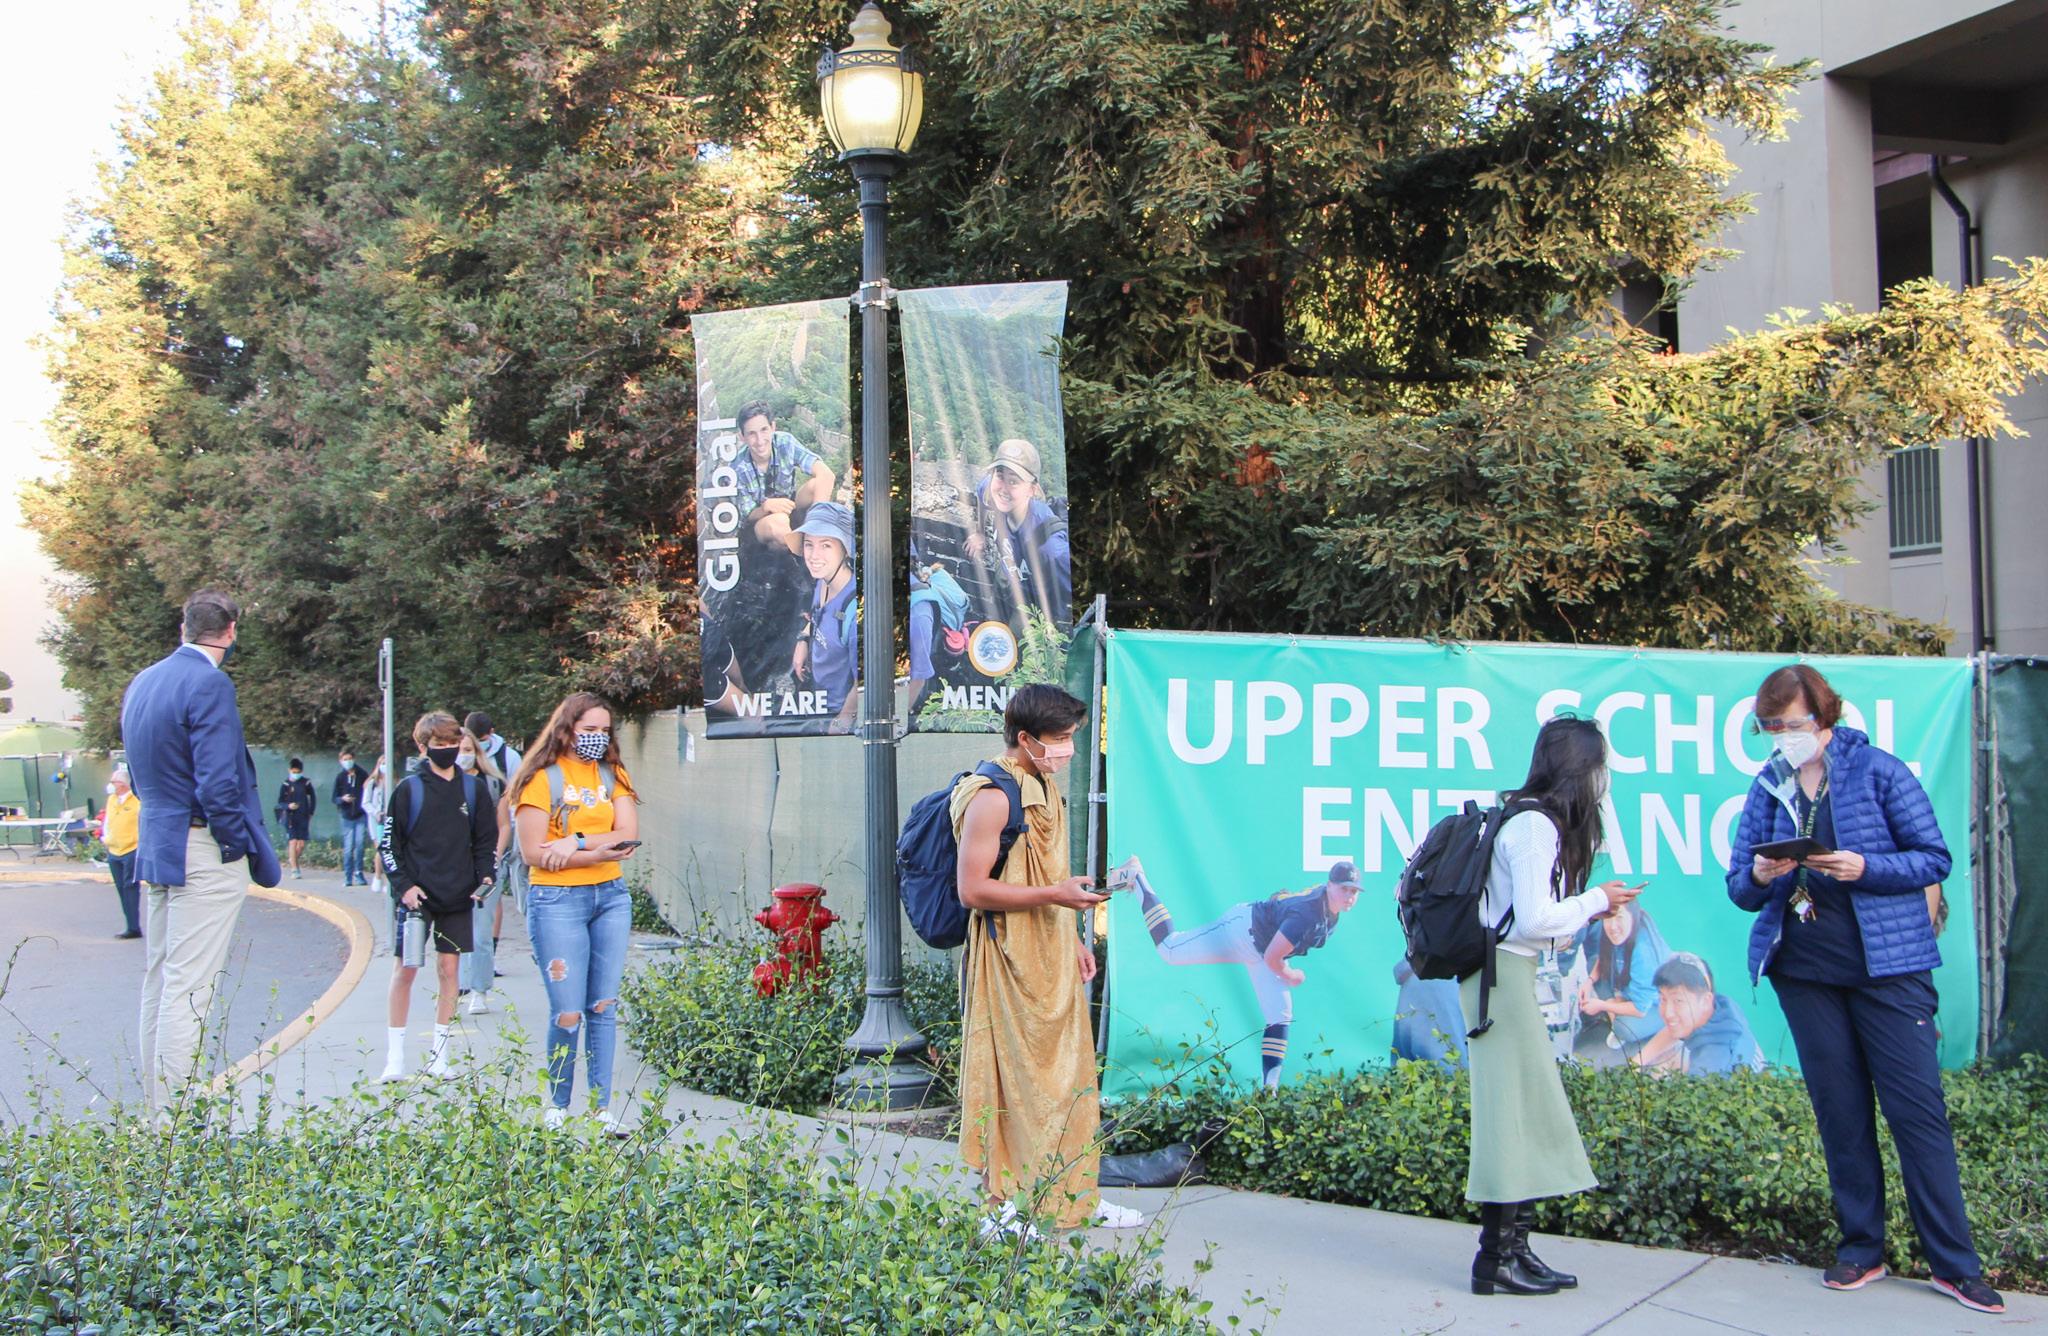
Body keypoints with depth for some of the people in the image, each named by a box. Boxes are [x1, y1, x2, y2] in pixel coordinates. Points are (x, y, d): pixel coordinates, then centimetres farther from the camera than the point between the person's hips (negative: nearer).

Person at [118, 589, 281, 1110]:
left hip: (153, 848, 9)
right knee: (187, 989, -8)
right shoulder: (210, 685, -16)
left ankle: (156, 1107, 20)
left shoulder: (141, 682, 11)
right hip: (202, 856, -9)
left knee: (158, 982, 14)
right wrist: (249, 851, -11)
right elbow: (217, 784, -21)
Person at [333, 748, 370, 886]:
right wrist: (343, 799, -17)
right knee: (348, 847, 1)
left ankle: (358, 874, 6)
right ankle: (347, 876, 8)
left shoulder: (363, 775, 0)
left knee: (359, 845, -6)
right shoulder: (340, 777, 1)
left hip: (361, 816, 0)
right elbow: (333, 797, 4)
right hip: (346, 816, 0)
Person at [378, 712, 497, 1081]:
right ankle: (395, 1058, 4)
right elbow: (388, 843, 0)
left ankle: (439, 1057, 12)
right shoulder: (409, 789, -1)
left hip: (458, 898, 2)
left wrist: (485, 877, -3)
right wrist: (404, 885, -10)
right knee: (404, 969, -2)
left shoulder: (473, 789, 6)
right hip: (415, 897, -2)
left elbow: (486, 841, 13)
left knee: (449, 968, 5)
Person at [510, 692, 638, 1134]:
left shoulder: (612, 775, 10)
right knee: (568, 1012, -6)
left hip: (610, 897, 5)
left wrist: (577, 842, -16)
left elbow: (627, 837, -2)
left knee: (604, 1007, 6)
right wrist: (598, 853, -14)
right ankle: (557, 1107, 11)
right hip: (556, 899, -5)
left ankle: (602, 1107, 13)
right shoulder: (543, 778, -4)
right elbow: (533, 852, -11)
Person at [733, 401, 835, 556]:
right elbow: (749, 515, -13)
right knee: (778, 521, -39)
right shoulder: (738, 468, -23)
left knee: (817, 484, -28)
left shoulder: (785, 443, -20)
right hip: (761, 521, -3)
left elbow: (826, 475, -29)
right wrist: (766, 506, -37)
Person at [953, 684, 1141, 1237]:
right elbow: (973, 889, -21)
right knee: (1013, 1081, -4)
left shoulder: (1044, 787, 13)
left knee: (1069, 1075, 12)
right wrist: (1055, 895, -22)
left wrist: (1071, 939, 19)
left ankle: (1072, 1197, 21)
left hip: (1051, 960, 9)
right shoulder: (992, 797, -17)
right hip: (1009, 962, -9)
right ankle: (1004, 1209, 5)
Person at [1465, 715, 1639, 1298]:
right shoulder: (1536, 825, -14)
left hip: (1505, 974, 10)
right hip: (1505, 974, -10)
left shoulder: (1530, 819, 16)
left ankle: (1515, 1248, 14)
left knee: (1530, 1114, 10)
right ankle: (1496, 1261, -3)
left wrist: (1595, 907, 11)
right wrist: (1595, 901, -7)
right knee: (1513, 1113, -7)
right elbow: (1533, 921, -21)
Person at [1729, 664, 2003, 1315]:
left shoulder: (1879, 771, -4)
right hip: (1804, 971, 3)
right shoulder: (1766, 789, 7)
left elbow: (1935, 858, -4)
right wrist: (1758, 877, -13)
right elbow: (1740, 889, 10)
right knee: (1839, 1113, 7)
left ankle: (1955, 1263, 3)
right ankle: (1861, 1248, 18)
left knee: (1918, 1109, -3)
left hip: (1887, 967, -3)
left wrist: (1867, 867, -20)